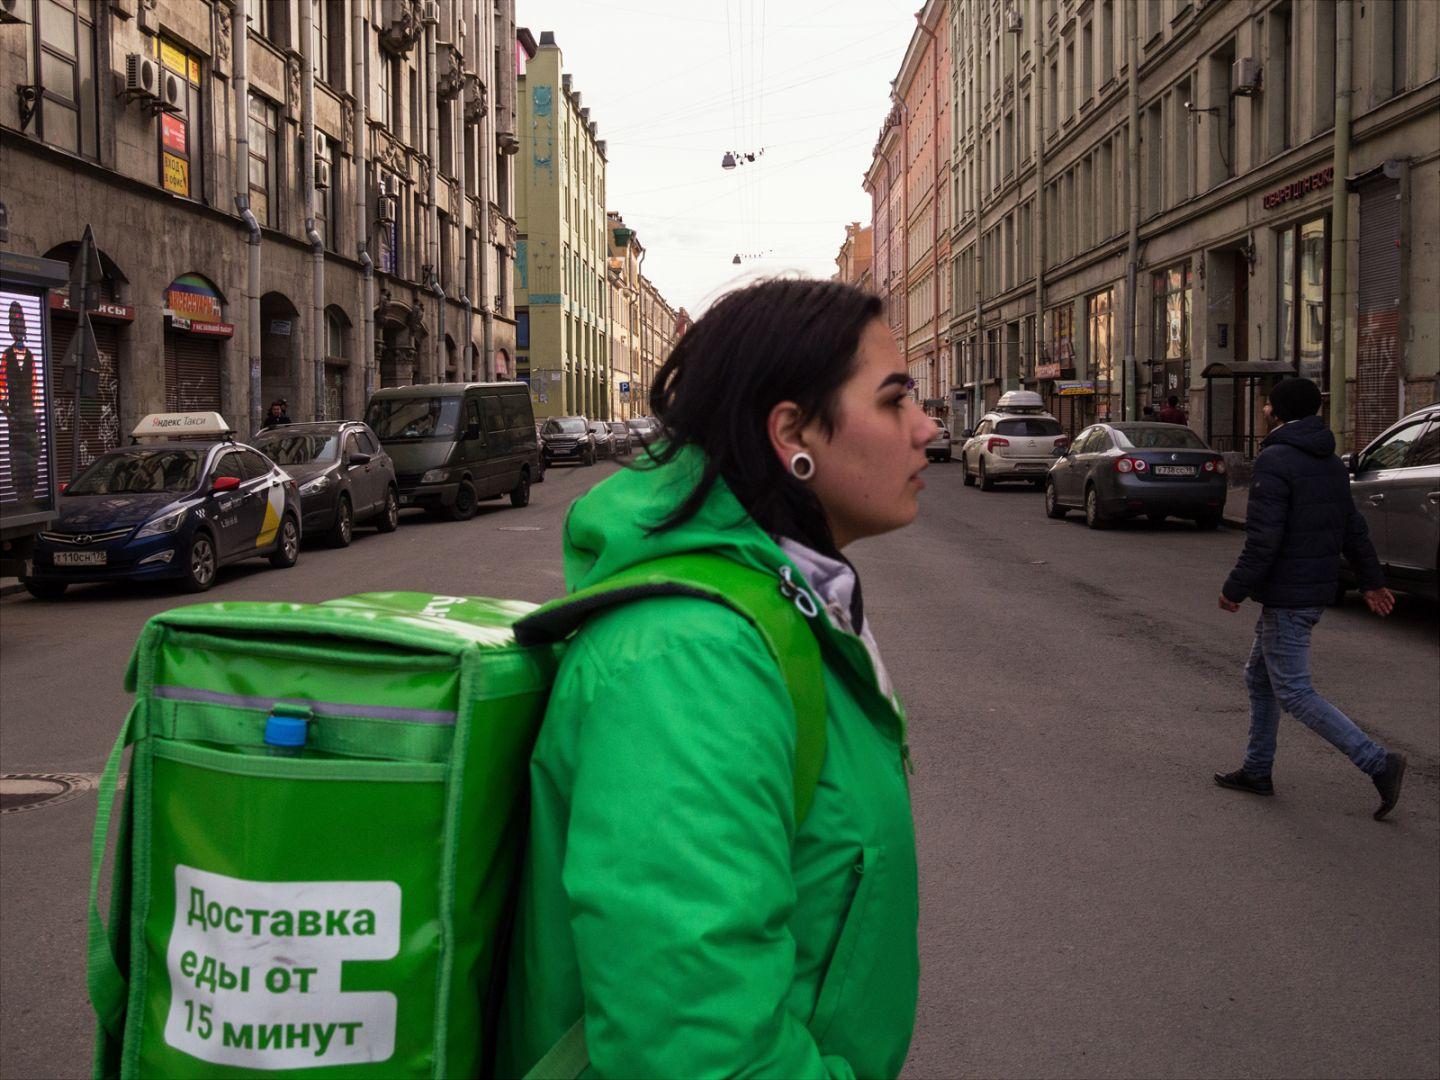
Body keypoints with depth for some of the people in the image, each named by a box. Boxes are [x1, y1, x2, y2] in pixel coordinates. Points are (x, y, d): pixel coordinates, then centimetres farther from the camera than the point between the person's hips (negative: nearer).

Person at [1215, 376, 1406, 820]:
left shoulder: (1275, 461, -18)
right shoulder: (1331, 462, 11)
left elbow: (1263, 539, -23)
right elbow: (1353, 528, 16)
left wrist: (1235, 589, -15)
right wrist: (1372, 581, 22)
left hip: (1286, 597, -10)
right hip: (1318, 589, 10)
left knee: (1293, 692, -5)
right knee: (1259, 678, 19)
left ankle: (1378, 762, -8)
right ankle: (1257, 770, 25)